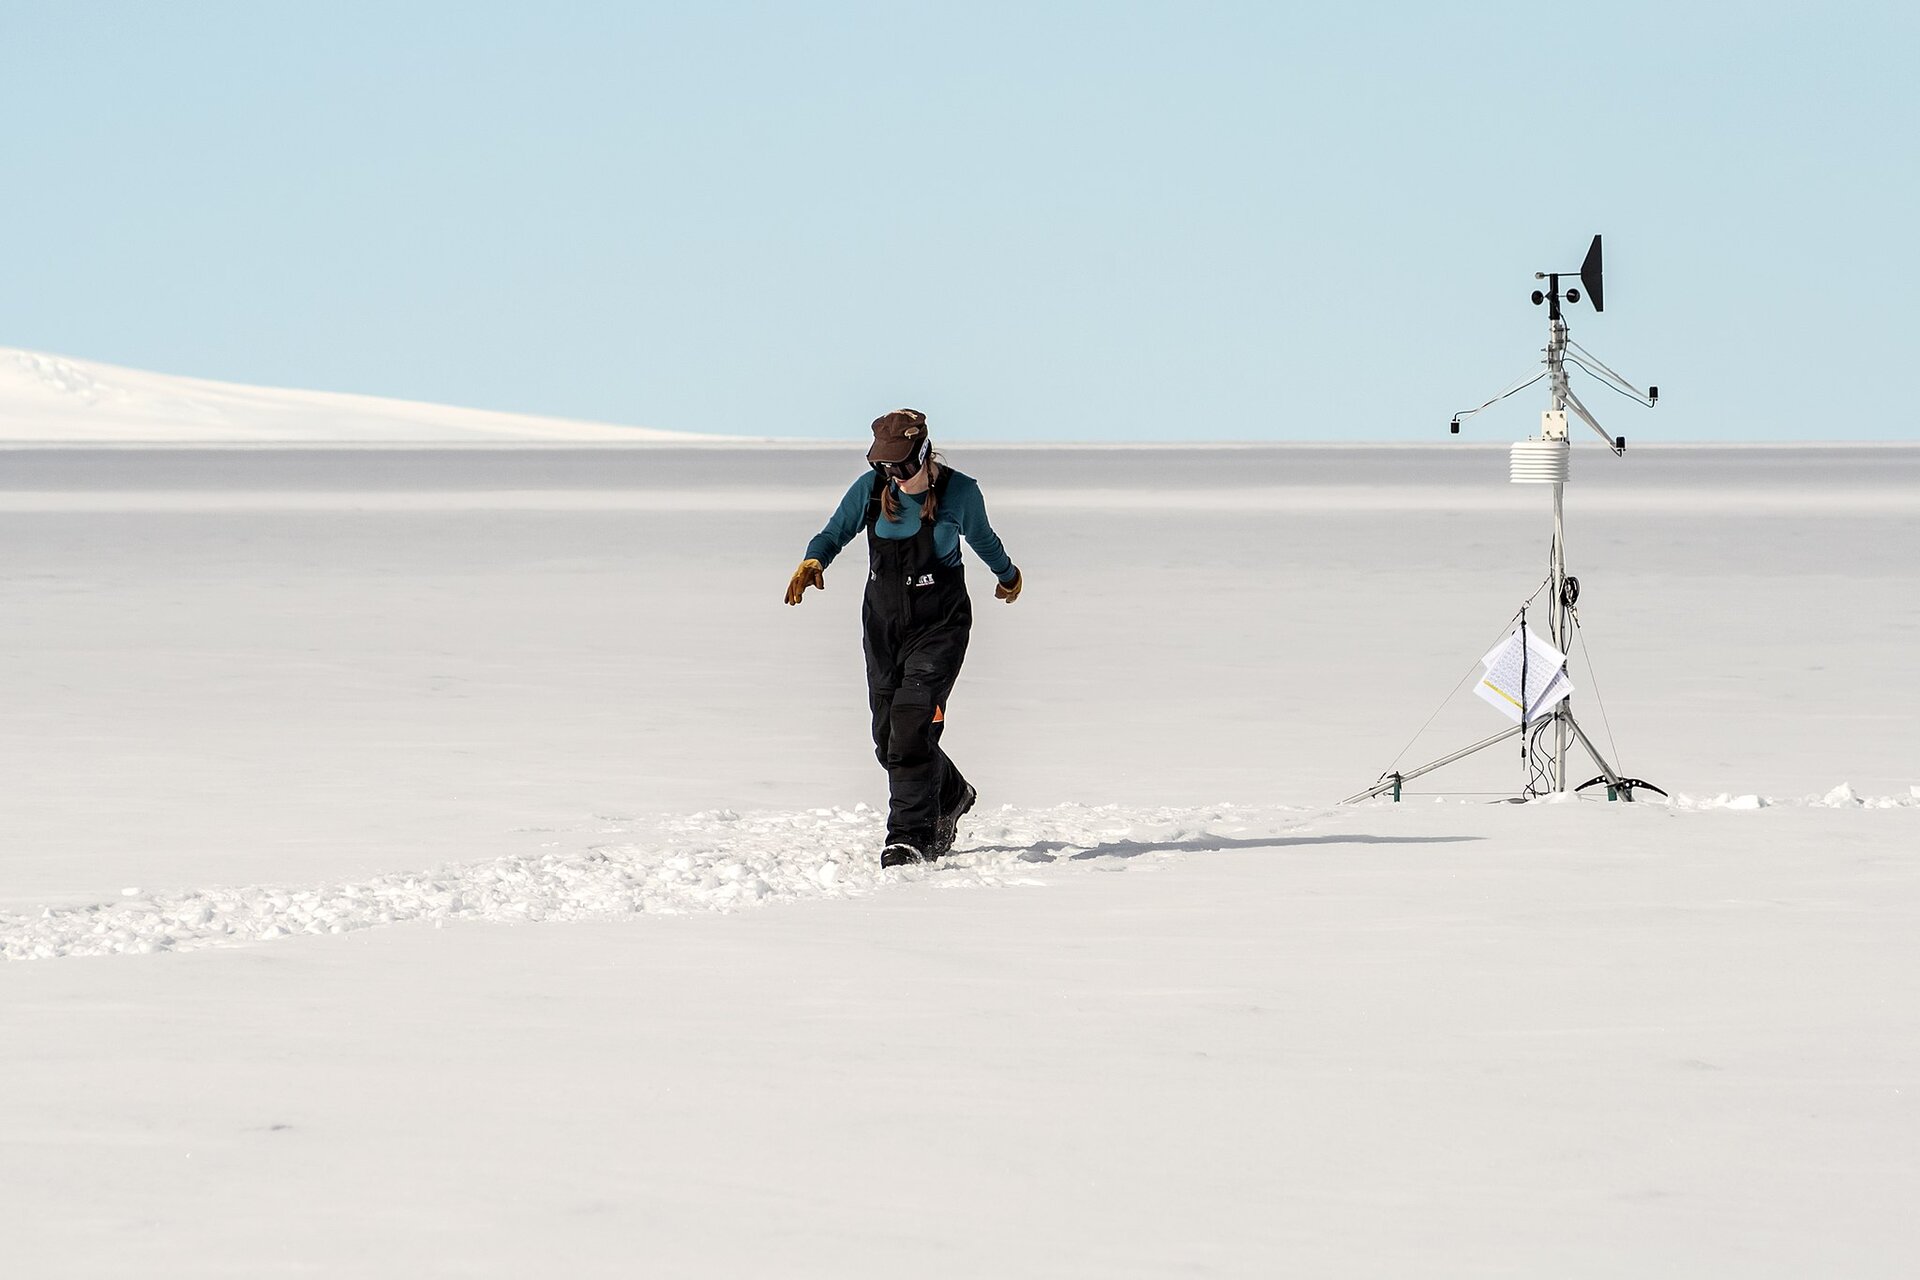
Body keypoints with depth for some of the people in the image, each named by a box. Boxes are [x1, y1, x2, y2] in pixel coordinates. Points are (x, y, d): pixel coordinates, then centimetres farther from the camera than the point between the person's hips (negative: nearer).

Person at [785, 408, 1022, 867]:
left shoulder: (959, 492, -9)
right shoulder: (871, 488, -4)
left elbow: (983, 540, 10)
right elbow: (835, 533, 5)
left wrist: (1008, 574, 28)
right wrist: (814, 560, -18)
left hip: (939, 624, -4)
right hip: (883, 623, 4)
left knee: (912, 724, -21)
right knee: (889, 738, 8)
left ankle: (911, 836, -20)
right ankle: (951, 796, 36)